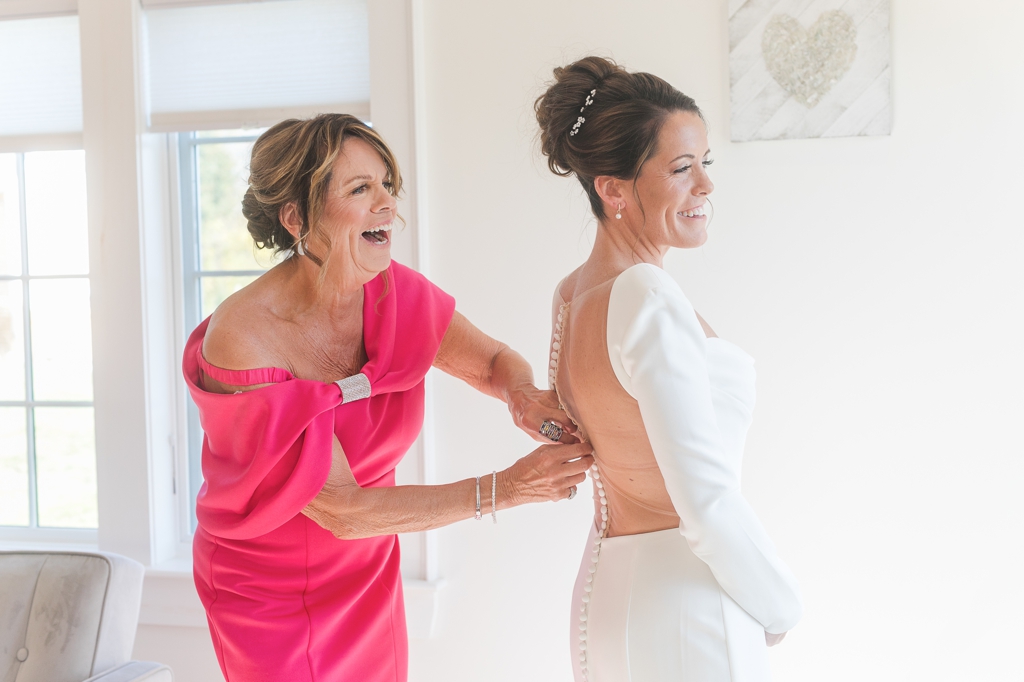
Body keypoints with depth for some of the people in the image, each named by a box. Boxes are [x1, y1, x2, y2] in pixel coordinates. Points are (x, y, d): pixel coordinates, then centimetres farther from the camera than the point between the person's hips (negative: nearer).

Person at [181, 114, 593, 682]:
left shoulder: (393, 292, -12)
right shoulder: (243, 340, -29)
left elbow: (494, 361, 4)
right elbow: (342, 510, -27)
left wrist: (523, 396, -22)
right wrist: (505, 489, -31)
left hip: (368, 572, 5)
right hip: (267, 588, -5)